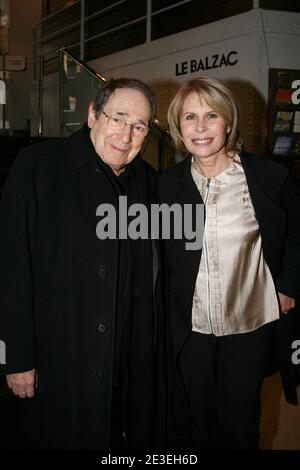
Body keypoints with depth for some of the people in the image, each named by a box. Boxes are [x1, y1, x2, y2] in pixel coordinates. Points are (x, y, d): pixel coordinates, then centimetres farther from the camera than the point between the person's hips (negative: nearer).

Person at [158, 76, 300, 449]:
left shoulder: (270, 177, -9)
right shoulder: (167, 184, -3)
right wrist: (167, 304, 0)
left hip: (251, 325, -1)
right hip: (187, 327, 2)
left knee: (240, 422, 16)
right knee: (190, 422, 16)